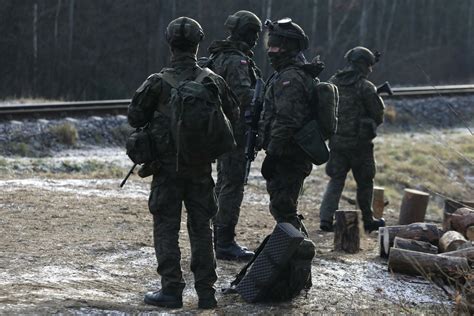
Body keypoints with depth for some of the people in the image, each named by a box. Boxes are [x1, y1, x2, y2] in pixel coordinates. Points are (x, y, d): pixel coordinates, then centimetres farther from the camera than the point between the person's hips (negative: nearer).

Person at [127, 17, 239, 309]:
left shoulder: (158, 82, -11)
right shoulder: (213, 81, -3)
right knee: (201, 227, 11)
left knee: (167, 227, 5)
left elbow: (135, 118, -4)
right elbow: (233, 116, 8)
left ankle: (171, 290, 2)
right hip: (201, 166, 3)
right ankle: (206, 292, 11)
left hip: (168, 165, -3)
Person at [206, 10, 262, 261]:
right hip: (235, 131, -10)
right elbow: (244, 95, -27)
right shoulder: (237, 61, -17)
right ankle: (225, 243, -6)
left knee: (224, 184, 17)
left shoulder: (219, 57, 14)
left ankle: (219, 238, 24)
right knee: (233, 186, -7)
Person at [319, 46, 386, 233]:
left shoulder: (333, 82, 3)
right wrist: (372, 125, 14)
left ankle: (326, 218, -5)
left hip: (336, 141, 4)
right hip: (359, 142, -4)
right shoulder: (365, 87, -13)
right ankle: (368, 221, 21)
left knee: (336, 180, 10)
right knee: (364, 182, 11)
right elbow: (378, 114, -7)